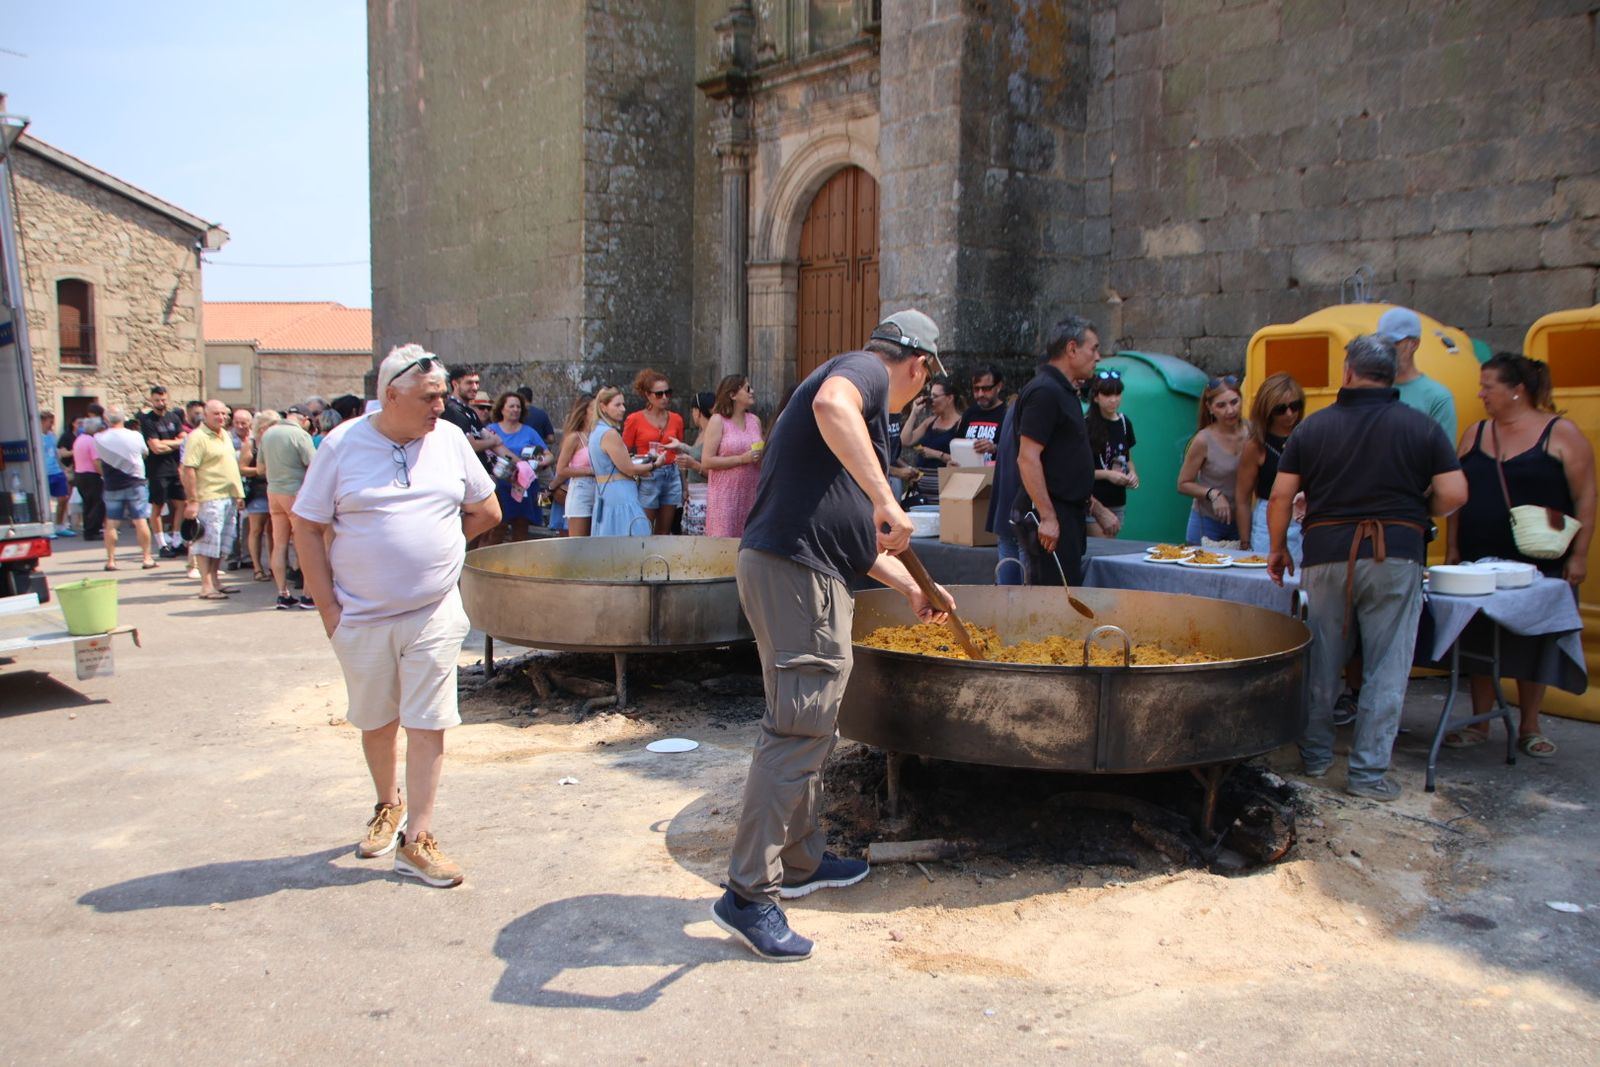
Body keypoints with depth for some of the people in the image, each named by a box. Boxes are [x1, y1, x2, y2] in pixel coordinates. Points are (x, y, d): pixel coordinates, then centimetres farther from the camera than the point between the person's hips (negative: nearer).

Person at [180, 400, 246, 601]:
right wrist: (192, 500, -22)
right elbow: (188, 470, -17)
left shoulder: (225, 434, 16)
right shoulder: (197, 437, -11)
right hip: (209, 498, -9)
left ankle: (214, 581, 21)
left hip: (229, 497, 9)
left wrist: (237, 493, 18)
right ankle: (206, 586, -4)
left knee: (222, 543, 13)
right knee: (207, 542, -6)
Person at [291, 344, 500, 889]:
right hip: (362, 618, 0)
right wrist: (329, 608, -7)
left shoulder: (449, 439, 0)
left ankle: (417, 839, 9)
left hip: (434, 615, 1)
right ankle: (389, 805, 39)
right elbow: (307, 527, -3)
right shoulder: (342, 444, -6)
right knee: (376, 721, 15)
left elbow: (487, 511, 11)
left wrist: (435, 540, 5)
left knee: (427, 724, 0)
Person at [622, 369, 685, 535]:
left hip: (672, 476, 4)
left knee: (664, 533, 9)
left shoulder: (676, 419, 9)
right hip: (647, 478, -4)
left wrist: (684, 486, 17)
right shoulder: (635, 420, -3)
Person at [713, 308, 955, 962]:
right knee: (797, 730, -9)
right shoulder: (864, 371, -2)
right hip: (794, 571, -11)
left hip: (810, 577, 11)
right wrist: (885, 498, -31)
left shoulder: (864, 409, 28)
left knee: (811, 727, 19)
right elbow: (830, 404, -30)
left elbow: (854, 534, 34)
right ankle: (749, 895, -4)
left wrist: (914, 589, 42)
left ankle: (801, 863, 32)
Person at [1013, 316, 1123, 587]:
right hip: (1048, 516, -11)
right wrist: (1047, 516, -25)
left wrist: (1097, 508, 25)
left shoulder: (1064, 392, 19)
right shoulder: (1044, 392, -14)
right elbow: (1028, 458, -21)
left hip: (1068, 514, 11)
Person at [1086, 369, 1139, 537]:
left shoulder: (1124, 423, 9)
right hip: (1093, 501, -6)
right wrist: (1107, 474, -18)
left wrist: (1133, 473, 1)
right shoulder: (1086, 425, -9)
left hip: (1118, 501, 6)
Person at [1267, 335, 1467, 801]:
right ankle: (1368, 772, 7)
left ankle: (1315, 756, 26)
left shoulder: (1313, 427, 3)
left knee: (1320, 664, 14)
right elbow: (1453, 495, -5)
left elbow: (1280, 496, 1)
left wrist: (1278, 549, 13)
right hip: (1396, 554, -1)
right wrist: (1413, 512, 15)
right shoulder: (1422, 427, 1)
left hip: (1326, 554, 2)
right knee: (1385, 670, 5)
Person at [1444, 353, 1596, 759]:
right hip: (1480, 563, 4)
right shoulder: (1475, 434, 8)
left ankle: (1530, 728, 19)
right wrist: (1451, 550, 8)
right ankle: (1479, 724, 17)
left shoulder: (1562, 434, -5)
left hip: (1541, 564, -3)